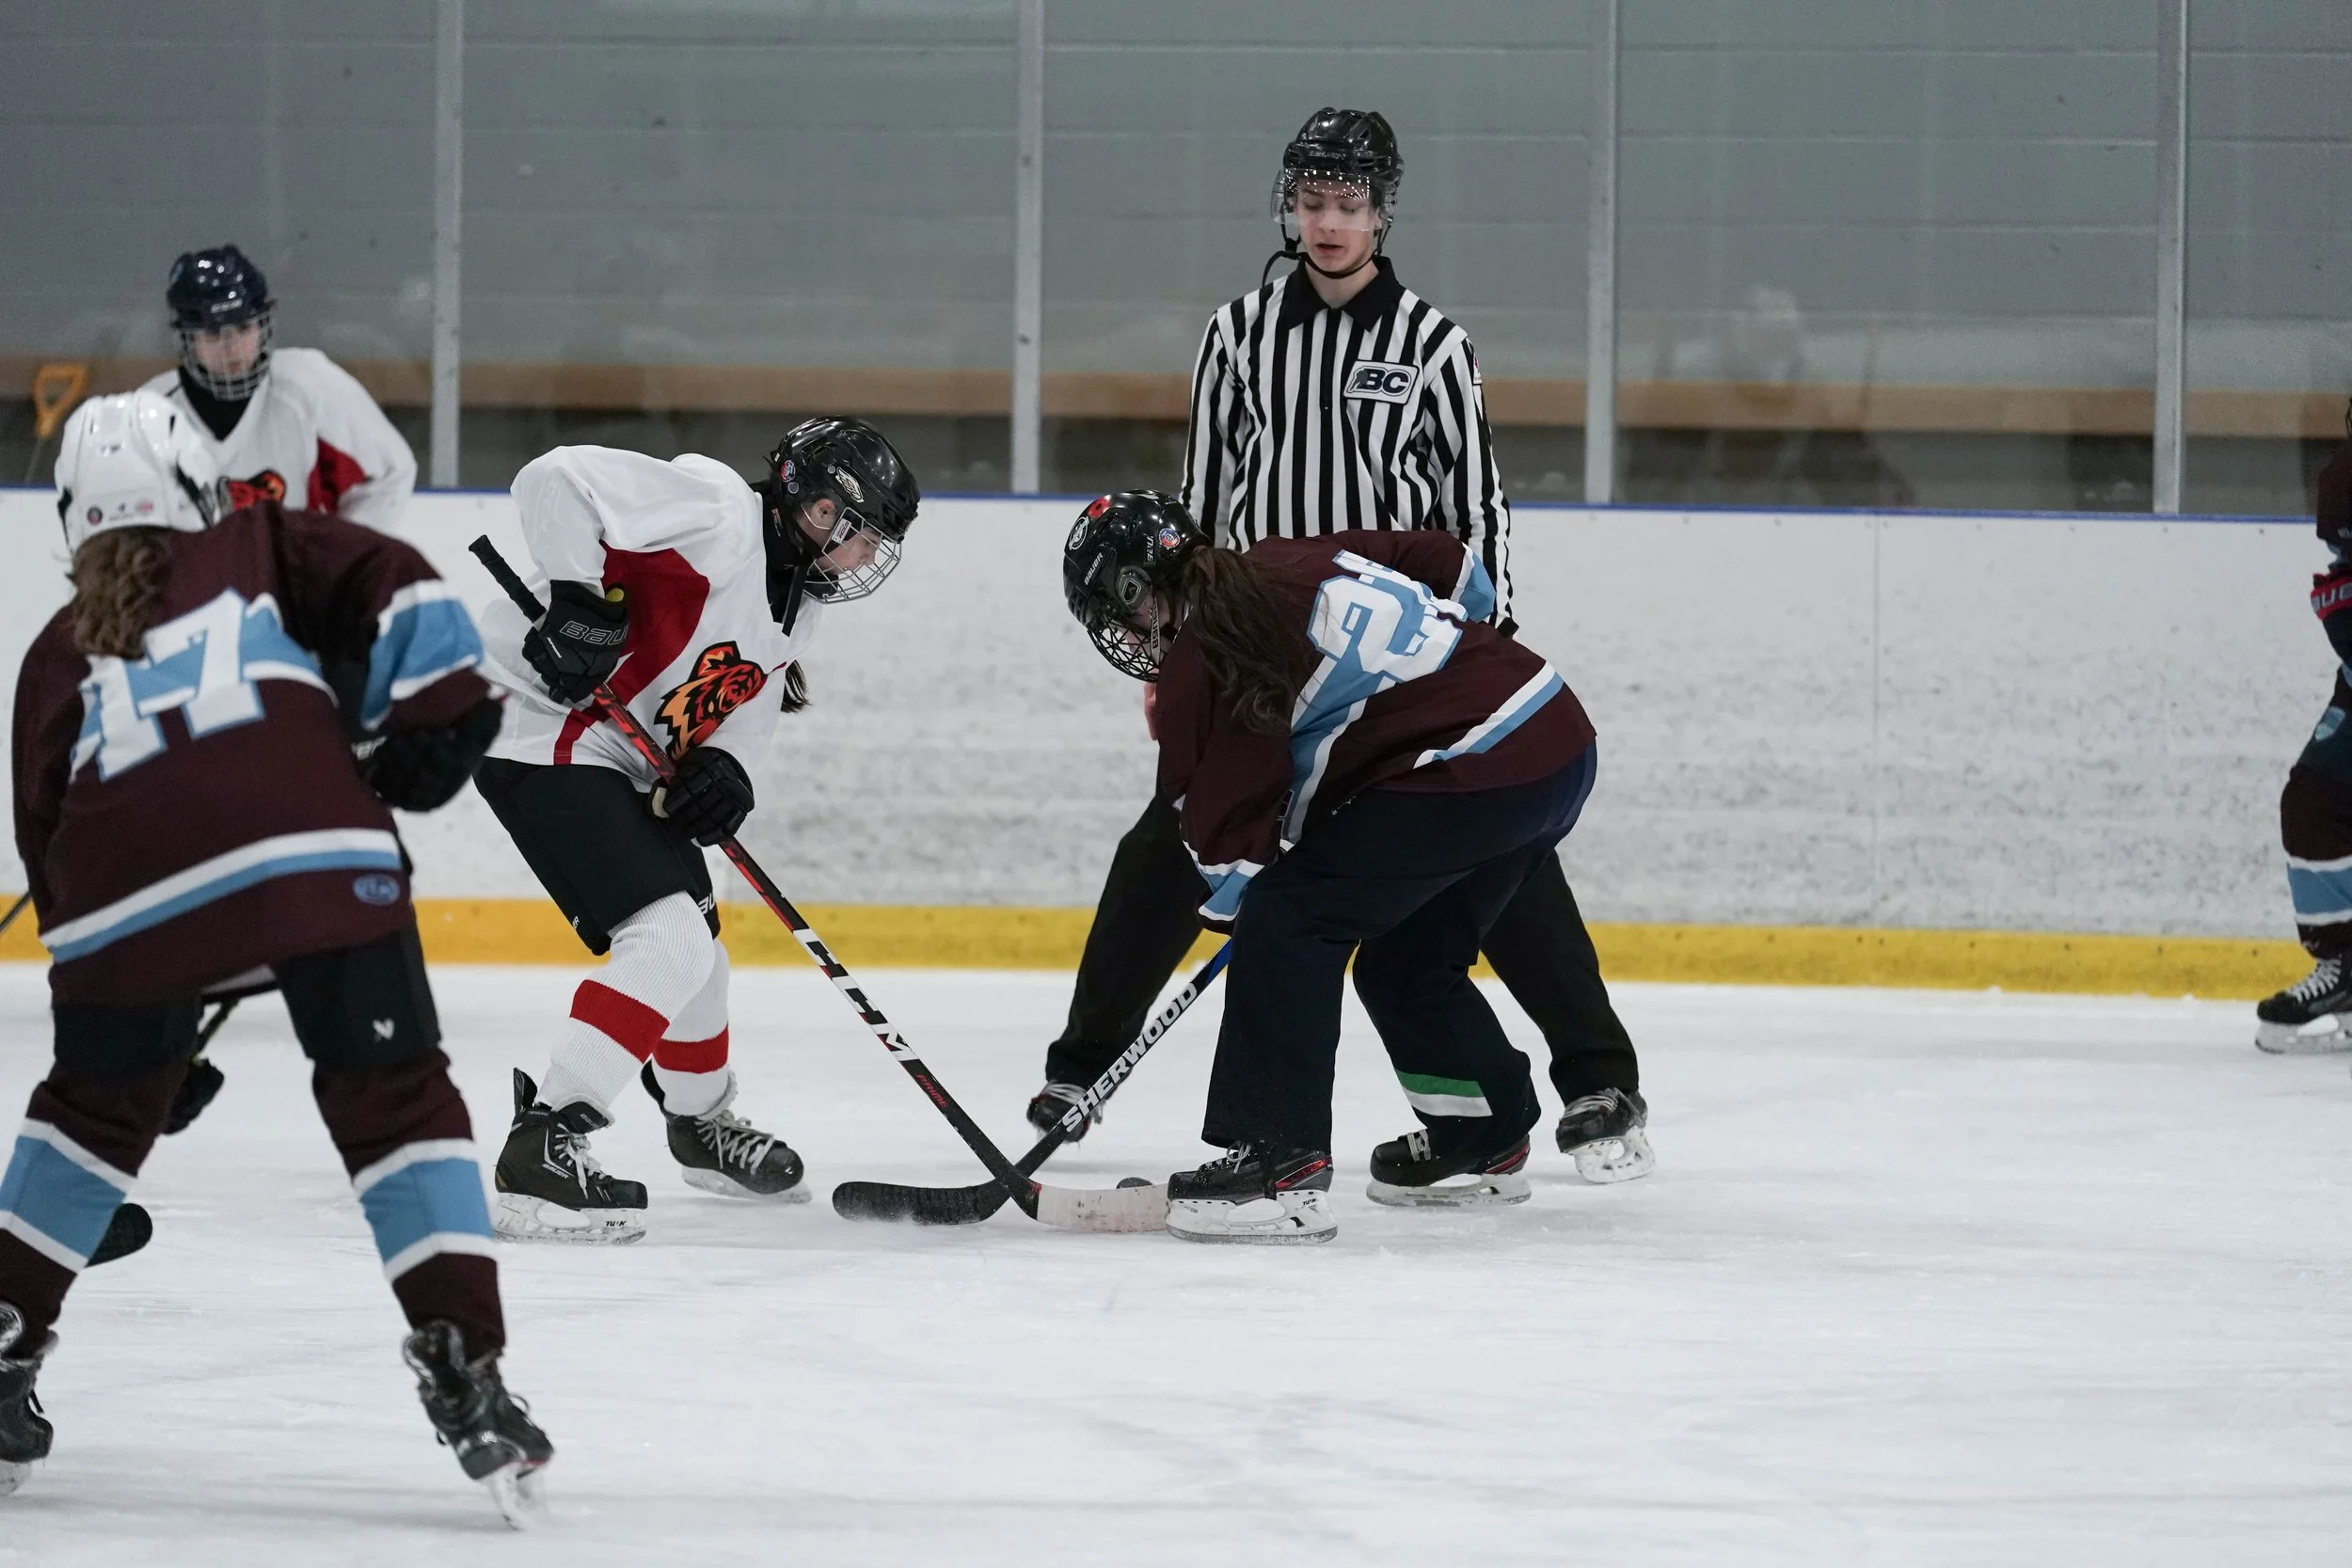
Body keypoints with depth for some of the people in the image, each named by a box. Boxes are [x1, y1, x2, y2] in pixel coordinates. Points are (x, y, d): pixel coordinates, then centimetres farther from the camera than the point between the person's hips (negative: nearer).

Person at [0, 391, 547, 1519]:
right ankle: (463, 1374, -5)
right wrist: (437, 714, 15)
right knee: (393, 1100, 6)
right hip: (312, 852, -2)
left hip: (128, 890, 2)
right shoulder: (260, 548, 25)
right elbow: (394, 594, 8)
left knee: (97, 1110, 26)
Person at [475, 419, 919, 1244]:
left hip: (625, 752, 11)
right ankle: (541, 1147, -26)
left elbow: (742, 707, 12)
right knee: (667, 941, -21)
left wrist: (724, 770, -9)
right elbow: (556, 479, -27)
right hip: (540, 732, -11)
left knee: (694, 929, 25)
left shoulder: (798, 603, 9)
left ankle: (701, 1121, 49)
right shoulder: (718, 518, -21)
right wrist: (581, 601, -32)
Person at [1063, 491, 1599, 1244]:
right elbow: (1456, 568, 25)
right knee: (1407, 957, 25)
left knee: (1286, 921, -7)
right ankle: (1485, 1144, 41)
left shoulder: (1200, 668, -7)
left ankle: (1278, 1163, -13)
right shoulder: (1294, 562, 16)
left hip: (1472, 772, -10)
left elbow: (1231, 846, -6)